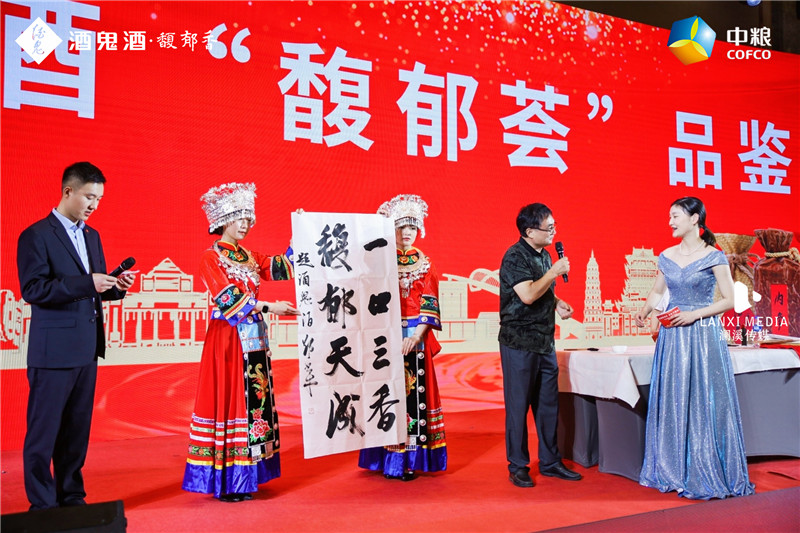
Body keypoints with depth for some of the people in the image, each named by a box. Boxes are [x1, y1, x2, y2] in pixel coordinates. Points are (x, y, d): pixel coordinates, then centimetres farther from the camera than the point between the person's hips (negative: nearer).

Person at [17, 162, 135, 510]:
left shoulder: (91, 236, 15)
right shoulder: (36, 236, -7)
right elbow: (32, 290, -15)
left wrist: (115, 286, -2)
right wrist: (87, 283, -22)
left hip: (87, 350, 7)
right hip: (53, 350, -7)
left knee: (77, 429, 13)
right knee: (44, 431, 4)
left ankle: (72, 497, 25)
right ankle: (42, 504, 16)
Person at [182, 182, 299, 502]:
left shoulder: (248, 256, 16)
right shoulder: (211, 258, -4)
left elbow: (278, 268, 4)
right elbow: (227, 298, -15)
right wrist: (268, 306, -22)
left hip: (253, 338, 7)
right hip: (228, 338, -7)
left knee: (254, 398, 6)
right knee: (229, 399, -5)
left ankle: (245, 476, 15)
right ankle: (226, 482, 4)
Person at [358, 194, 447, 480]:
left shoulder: (424, 264, 9)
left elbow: (429, 305, 2)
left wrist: (416, 336, -11)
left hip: (416, 339, 2)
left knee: (413, 392, 2)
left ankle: (410, 458, 11)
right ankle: (390, 460, 9)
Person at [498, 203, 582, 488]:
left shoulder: (544, 255, 13)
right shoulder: (515, 256, -13)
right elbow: (527, 295, -24)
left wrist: (557, 303, 6)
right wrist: (554, 272, -16)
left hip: (545, 341, 8)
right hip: (519, 343, -8)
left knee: (548, 404, 13)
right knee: (519, 406, 2)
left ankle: (550, 462, 26)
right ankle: (518, 467, 14)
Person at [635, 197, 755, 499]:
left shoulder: (713, 257, -5)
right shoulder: (667, 256, 9)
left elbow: (729, 300, -6)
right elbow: (657, 291, 19)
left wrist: (694, 314, -16)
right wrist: (644, 311, 0)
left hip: (703, 335, -5)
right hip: (672, 336, 5)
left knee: (704, 403, -1)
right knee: (671, 403, 8)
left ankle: (706, 472, 13)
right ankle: (674, 470, 21)